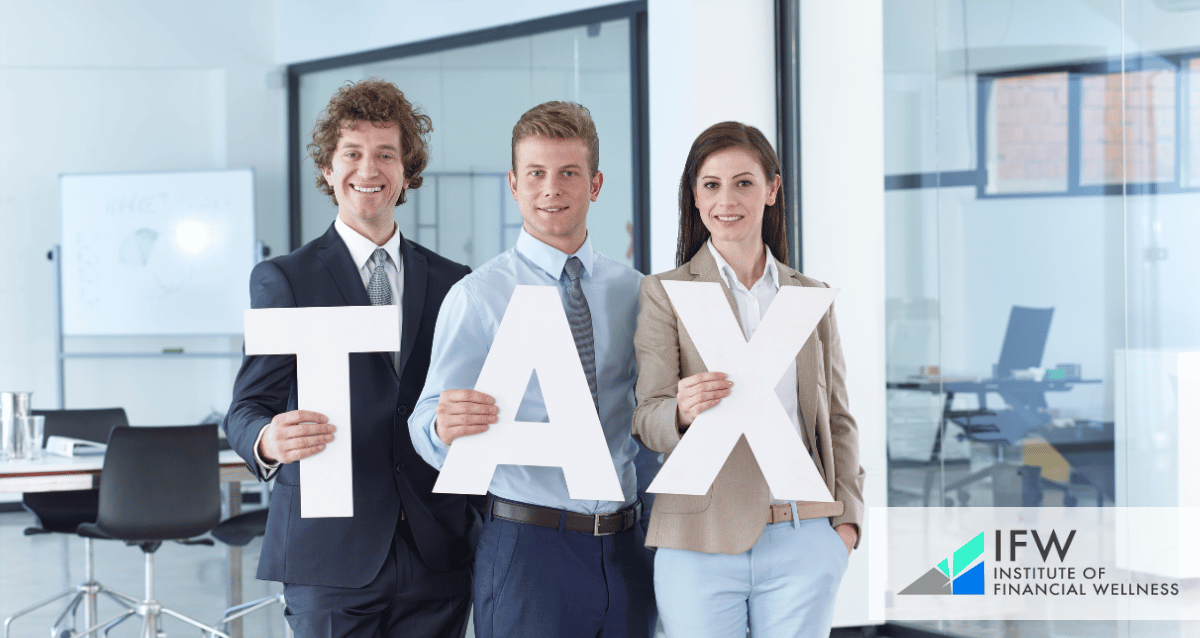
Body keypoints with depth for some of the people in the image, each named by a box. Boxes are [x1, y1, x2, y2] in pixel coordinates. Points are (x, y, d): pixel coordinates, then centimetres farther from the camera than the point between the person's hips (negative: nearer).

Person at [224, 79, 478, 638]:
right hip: (331, 555, -2)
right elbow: (247, 407, -1)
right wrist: (268, 440, -24)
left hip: (437, 555, 3)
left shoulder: (451, 283, 12)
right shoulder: (282, 279, 4)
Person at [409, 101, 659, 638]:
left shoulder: (633, 291, 9)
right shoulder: (476, 296, -2)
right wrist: (444, 427, -29)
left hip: (624, 550, 4)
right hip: (525, 546, -3)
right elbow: (428, 429, -8)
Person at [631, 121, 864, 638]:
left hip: (805, 539, 2)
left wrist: (847, 517, 4)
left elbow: (837, 418, 15)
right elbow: (647, 421, -3)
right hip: (701, 544, -2)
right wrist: (684, 413, -25)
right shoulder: (664, 293, 3)